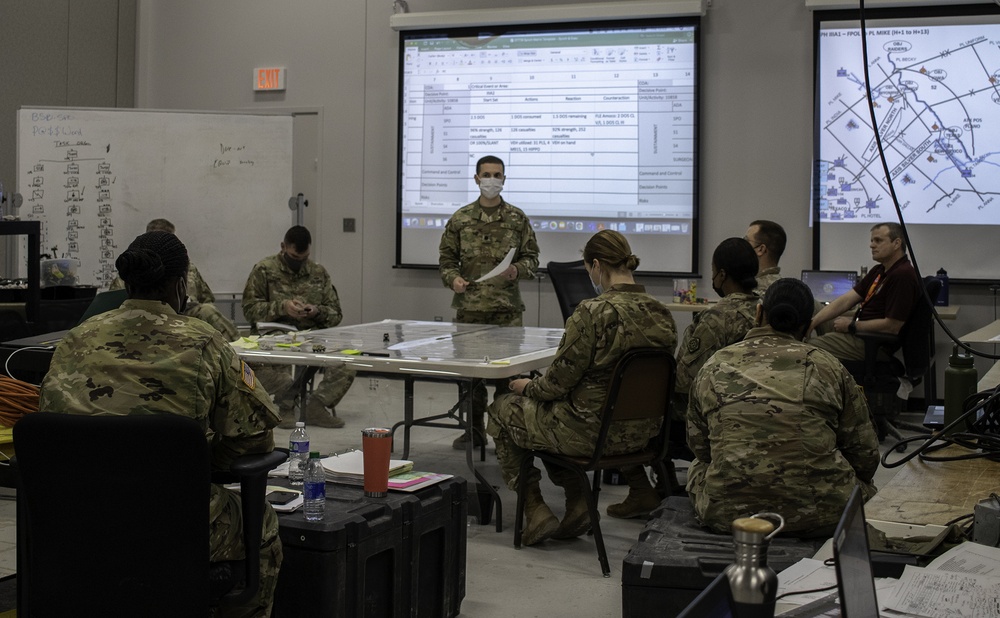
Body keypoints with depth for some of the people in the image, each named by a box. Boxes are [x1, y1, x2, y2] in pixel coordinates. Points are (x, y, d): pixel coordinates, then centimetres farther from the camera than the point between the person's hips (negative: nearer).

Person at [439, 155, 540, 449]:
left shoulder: (517, 218, 5)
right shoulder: (460, 218, 5)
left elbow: (531, 256, 8)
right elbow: (446, 258, 10)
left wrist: (517, 270, -12)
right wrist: (453, 278, -9)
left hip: (507, 307, -1)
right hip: (470, 306, 1)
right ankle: (474, 429, 17)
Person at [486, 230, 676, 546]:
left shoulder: (594, 313, -23)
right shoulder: (661, 314, -1)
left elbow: (558, 381, -16)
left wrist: (528, 386, 7)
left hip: (594, 433, -7)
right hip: (641, 433, 8)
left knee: (502, 409, 17)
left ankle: (535, 511, 15)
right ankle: (577, 504, 23)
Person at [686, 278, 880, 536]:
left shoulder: (713, 367, 8)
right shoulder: (828, 366, 4)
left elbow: (698, 445, 19)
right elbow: (866, 455, 7)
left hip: (726, 514, 1)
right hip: (820, 516, -1)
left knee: (698, 466, 33)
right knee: (862, 484, 30)